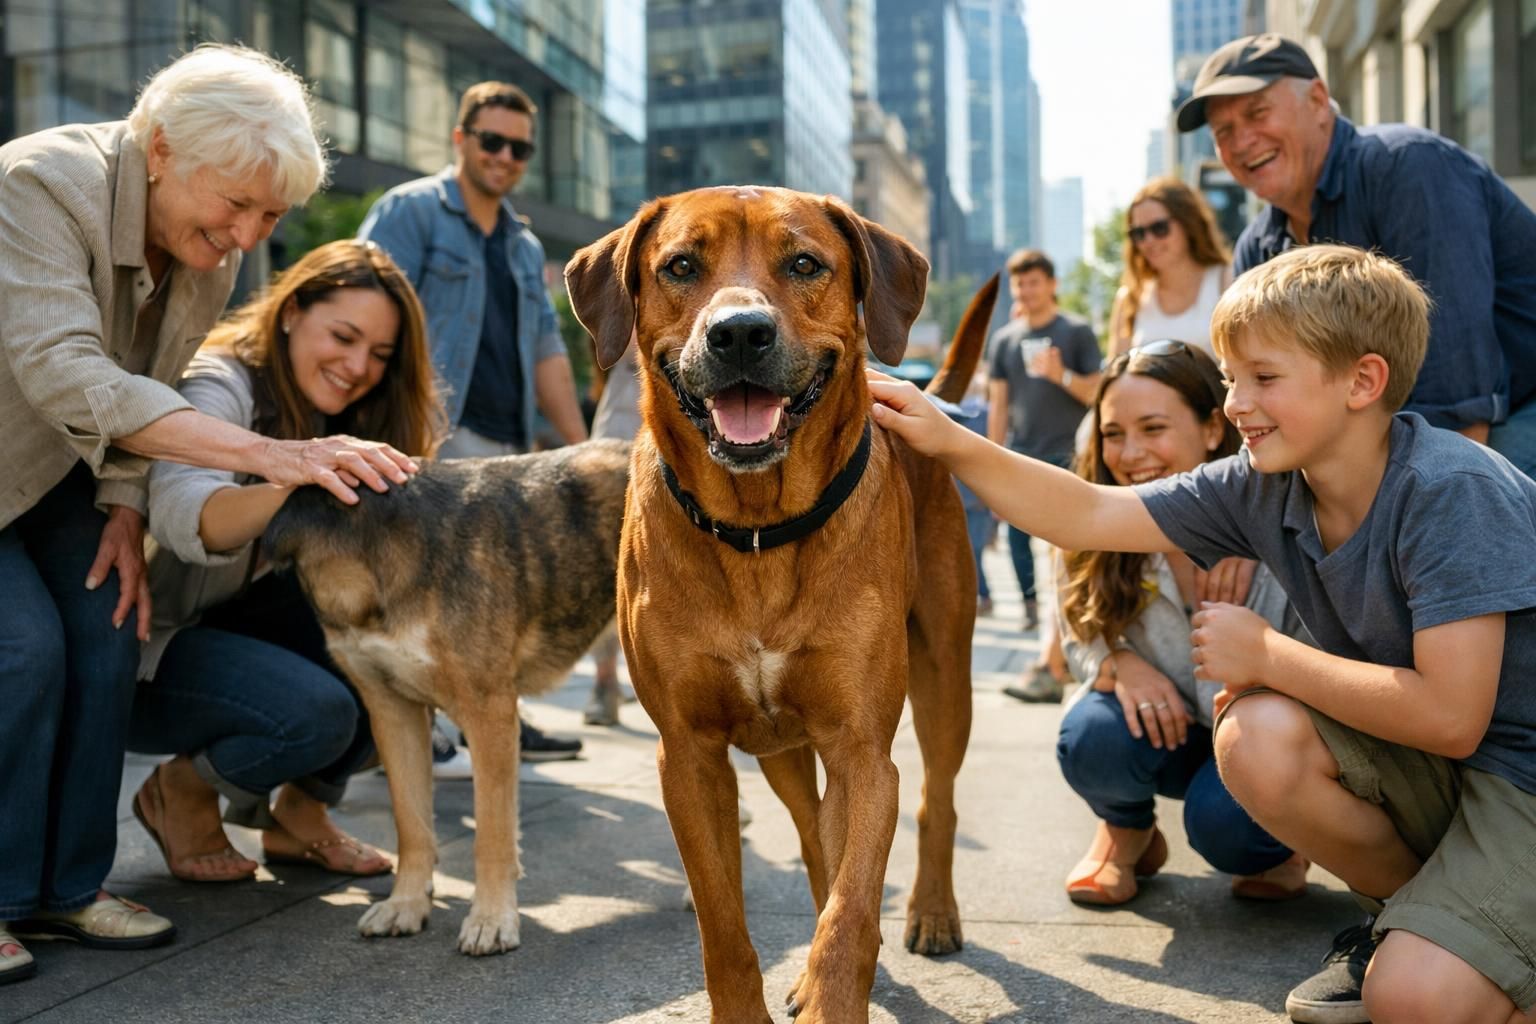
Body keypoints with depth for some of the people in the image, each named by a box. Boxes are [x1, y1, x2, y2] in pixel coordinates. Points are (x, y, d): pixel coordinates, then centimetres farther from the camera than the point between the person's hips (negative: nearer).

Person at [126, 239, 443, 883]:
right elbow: (182, 520, -39)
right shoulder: (220, 386, -20)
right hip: (144, 645, -7)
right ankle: (180, 794, 1)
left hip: (238, 618, 7)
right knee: (317, 711, -31)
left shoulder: (342, 419, 2)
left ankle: (301, 811, 2)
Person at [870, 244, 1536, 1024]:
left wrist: (1265, 657, -22)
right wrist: (950, 443, -17)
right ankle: (1418, 918, 4)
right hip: (1426, 767, 7)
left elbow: (1449, 715, -30)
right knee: (1256, 737, -23)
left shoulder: (1454, 492, -26)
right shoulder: (1264, 487, -7)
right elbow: (1090, 516, -7)